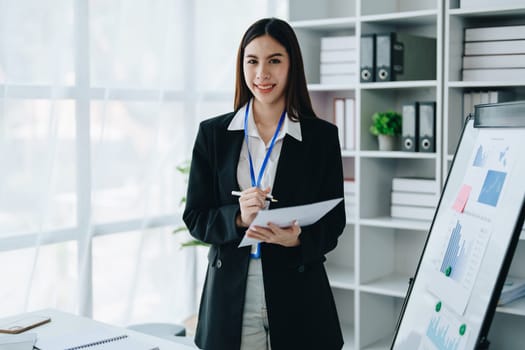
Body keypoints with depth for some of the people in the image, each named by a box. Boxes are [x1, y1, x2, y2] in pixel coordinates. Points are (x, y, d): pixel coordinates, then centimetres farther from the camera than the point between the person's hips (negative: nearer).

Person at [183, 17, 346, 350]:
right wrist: (238, 218, -17)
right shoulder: (212, 134, 4)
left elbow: (334, 223, 2)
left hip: (299, 301, 0)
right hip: (230, 299, 1)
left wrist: (298, 238, -18)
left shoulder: (322, 136, 0)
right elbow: (195, 218, 2)